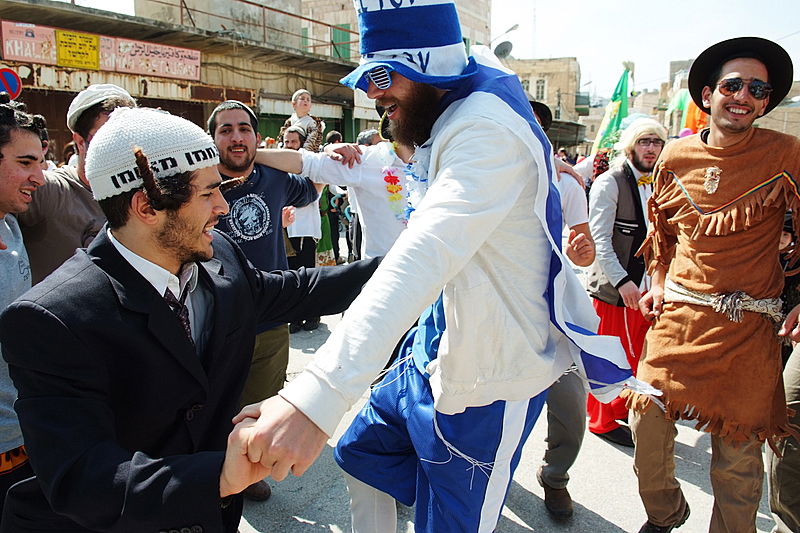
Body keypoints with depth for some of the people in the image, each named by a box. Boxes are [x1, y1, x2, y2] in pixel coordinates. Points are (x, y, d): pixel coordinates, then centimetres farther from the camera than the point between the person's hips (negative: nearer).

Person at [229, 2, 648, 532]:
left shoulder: (487, 131, -26)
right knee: (360, 449, 22)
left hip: (486, 382, -9)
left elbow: (429, 254, -43)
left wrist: (318, 396, -51)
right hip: (433, 352, 10)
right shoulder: (447, 124, 8)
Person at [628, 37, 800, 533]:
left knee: (738, 446, 6)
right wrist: (660, 283, 11)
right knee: (646, 418, 6)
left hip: (748, 325, -2)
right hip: (679, 314, 3)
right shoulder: (676, 155, 6)